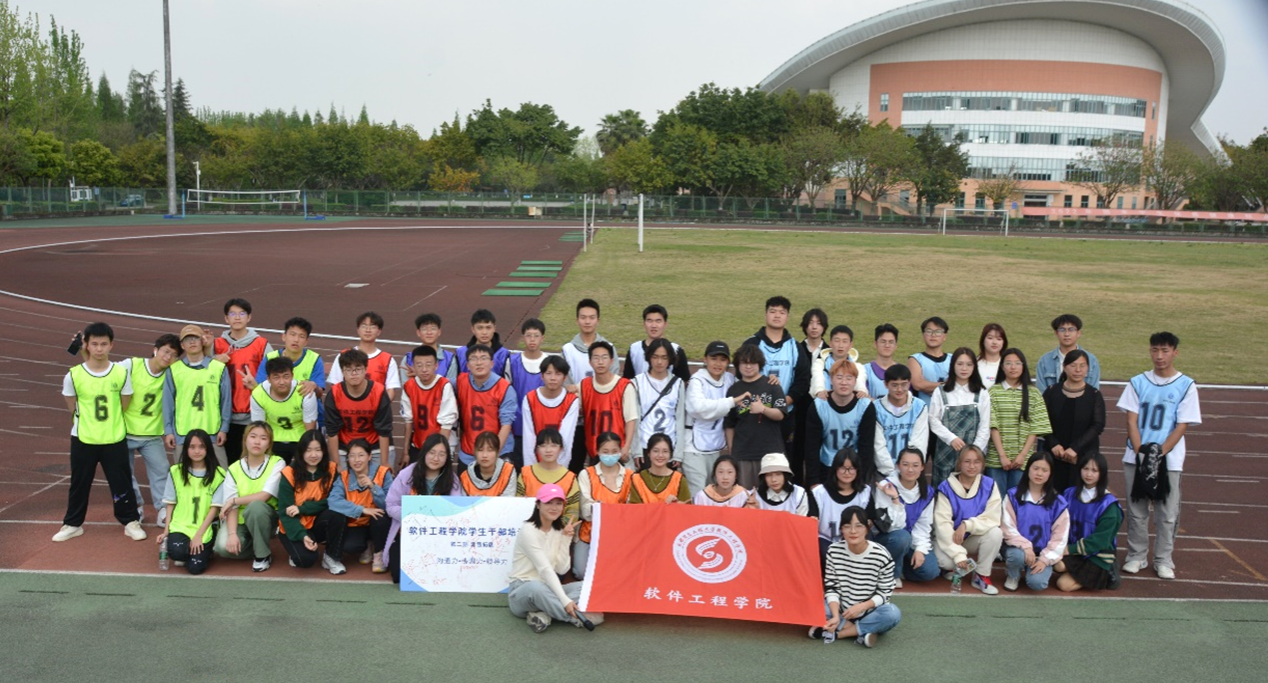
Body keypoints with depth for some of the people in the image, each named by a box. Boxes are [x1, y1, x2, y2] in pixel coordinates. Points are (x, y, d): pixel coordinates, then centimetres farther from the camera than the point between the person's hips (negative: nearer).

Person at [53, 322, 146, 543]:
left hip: (115, 439, 0)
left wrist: (110, 422, 1)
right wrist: (89, 420, 3)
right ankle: (72, 524, 27)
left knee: (121, 482, 6)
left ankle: (130, 521, 20)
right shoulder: (74, 375, -8)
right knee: (79, 483, 12)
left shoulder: (121, 372, -6)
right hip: (83, 439, 0)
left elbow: (124, 406, 4)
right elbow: (72, 407, 3)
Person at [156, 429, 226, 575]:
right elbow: (170, 504, 8)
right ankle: (186, 551, 7)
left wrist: (199, 535, -10)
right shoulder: (175, 471, 3)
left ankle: (206, 548, 15)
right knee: (176, 552, -31)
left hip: (205, 529, -1)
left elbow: (215, 508, -4)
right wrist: (166, 530, -1)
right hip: (179, 526, 1)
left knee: (195, 567, -19)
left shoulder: (218, 474, -3)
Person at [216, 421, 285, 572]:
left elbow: (264, 496, -21)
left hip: (265, 518, -2)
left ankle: (263, 554, -14)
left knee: (256, 506, -36)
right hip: (240, 521, 2)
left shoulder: (277, 463, -10)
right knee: (223, 547, -28)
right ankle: (253, 545, 7)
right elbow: (231, 507, -11)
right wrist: (232, 534, -26)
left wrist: (234, 500, -13)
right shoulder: (234, 469, -3)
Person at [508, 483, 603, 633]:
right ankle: (579, 618, -28)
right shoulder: (528, 531, -15)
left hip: (546, 589, 7)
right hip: (523, 591, -7)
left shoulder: (558, 530, 8)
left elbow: (561, 569, -2)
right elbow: (545, 569, -24)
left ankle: (544, 614, -28)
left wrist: (566, 539, -11)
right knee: (536, 587, -41)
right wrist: (565, 600, -31)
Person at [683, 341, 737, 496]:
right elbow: (699, 407, -25)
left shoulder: (730, 380, 8)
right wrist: (732, 401, -23)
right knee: (697, 496, -8)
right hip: (695, 448, -6)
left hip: (717, 448, 6)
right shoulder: (697, 380, -8)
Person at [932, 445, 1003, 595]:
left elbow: (992, 518, -14)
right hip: (949, 539, -2)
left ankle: (982, 576, -8)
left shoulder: (989, 485, -8)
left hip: (974, 538, 2)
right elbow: (943, 524, -21)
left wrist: (967, 525, -30)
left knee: (996, 533, -28)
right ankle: (951, 566, 8)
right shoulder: (946, 488, -15)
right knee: (945, 561, -33)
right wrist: (958, 554, -30)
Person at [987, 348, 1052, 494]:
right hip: (996, 459, -1)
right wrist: (1002, 455, -11)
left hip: (1023, 460, 1)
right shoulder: (993, 392, 3)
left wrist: (1023, 455, -7)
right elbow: (993, 426, -4)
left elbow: (1036, 428, 2)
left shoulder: (1033, 393, 7)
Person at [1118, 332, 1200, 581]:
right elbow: (1131, 421, 1)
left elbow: (1182, 426, -4)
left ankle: (1163, 560, 16)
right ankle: (1136, 556, 19)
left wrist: (1159, 453, -14)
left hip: (1169, 460, -2)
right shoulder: (1138, 382, 4)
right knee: (1136, 511, 7)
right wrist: (1141, 453, -11)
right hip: (1135, 458, 2)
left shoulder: (1186, 386, -1)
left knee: (1167, 514, 4)